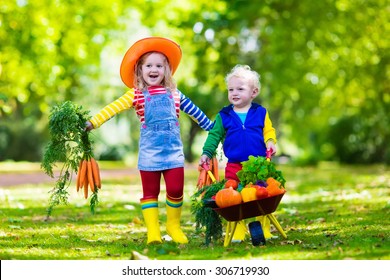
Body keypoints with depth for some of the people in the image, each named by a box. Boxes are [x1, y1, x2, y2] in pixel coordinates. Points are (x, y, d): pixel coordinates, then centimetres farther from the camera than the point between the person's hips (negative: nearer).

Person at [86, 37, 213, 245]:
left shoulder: (173, 93, 10)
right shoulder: (136, 94, 2)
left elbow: (193, 111, 20)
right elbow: (114, 108, -9)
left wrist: (213, 128, 26)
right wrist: (93, 122, -21)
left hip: (173, 150, 1)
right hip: (149, 152, -1)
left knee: (176, 189, -3)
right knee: (150, 191, 3)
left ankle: (174, 226, 18)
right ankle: (153, 231, 6)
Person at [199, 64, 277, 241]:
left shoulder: (261, 113, 4)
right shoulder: (224, 116, 6)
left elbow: (268, 131, 7)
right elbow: (214, 135, 9)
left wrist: (270, 142, -13)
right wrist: (206, 153, 1)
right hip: (234, 167, 1)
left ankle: (264, 231, 15)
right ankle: (237, 233, 8)